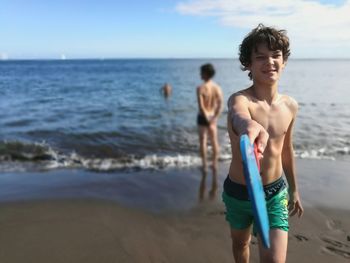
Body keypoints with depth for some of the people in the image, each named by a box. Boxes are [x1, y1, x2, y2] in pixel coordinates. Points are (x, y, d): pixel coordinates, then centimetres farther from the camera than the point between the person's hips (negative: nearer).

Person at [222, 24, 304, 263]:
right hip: (238, 192, -2)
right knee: (240, 243, 24)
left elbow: (286, 149, 9)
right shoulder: (240, 99, -22)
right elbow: (239, 115, -48)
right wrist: (249, 126, -72)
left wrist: (294, 190, 18)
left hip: (276, 194, 2)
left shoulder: (290, 105, -5)